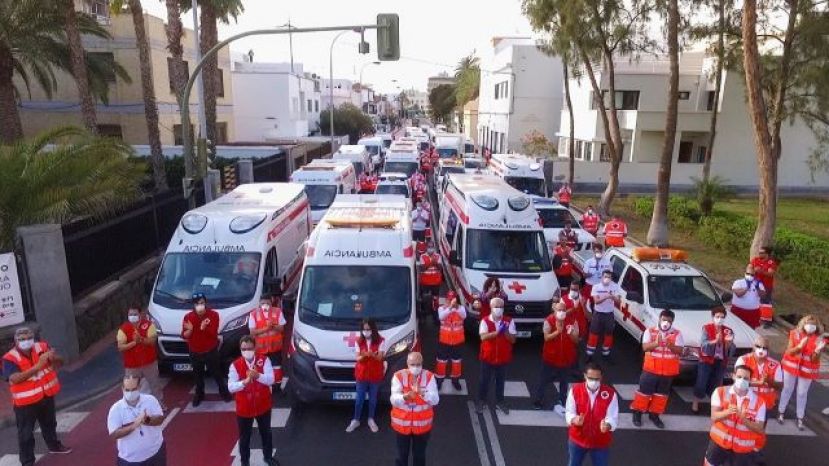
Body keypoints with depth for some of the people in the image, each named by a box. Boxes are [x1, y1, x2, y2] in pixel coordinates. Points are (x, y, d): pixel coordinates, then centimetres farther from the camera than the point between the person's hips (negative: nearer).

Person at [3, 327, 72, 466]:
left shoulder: (42, 348, -9)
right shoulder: (10, 359, -19)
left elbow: (60, 362, -5)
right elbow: (15, 378, -33)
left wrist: (53, 358, -29)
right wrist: (37, 366, -42)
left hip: (46, 396, 5)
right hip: (25, 402, -4)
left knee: (50, 424, 25)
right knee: (25, 433, 5)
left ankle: (54, 445, 47)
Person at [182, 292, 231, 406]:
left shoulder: (213, 314, -11)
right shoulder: (188, 317, -6)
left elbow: (214, 333, -18)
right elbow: (184, 336, -4)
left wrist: (204, 328, -35)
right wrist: (189, 330, -25)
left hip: (211, 351, -2)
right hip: (195, 352, 2)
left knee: (217, 373, 7)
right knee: (198, 375, 17)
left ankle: (224, 392, 25)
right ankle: (199, 395, 36)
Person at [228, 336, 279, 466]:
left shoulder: (264, 360, -14)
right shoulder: (235, 365, -14)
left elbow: (270, 380, -20)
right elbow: (231, 387, -16)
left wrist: (257, 375, -38)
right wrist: (245, 381, -33)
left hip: (263, 406, 1)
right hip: (244, 408, -1)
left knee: (266, 433, 21)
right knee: (244, 437, 17)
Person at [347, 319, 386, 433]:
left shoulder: (380, 341, -9)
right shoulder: (359, 341, -3)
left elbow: (380, 358, -12)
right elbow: (358, 359, -5)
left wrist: (372, 355, -33)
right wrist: (363, 356, -27)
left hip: (375, 374, -1)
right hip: (362, 373, 1)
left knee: (373, 398, 11)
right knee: (359, 398, 8)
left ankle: (371, 420, 28)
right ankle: (355, 420, 23)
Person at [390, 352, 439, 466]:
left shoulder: (429, 376, -9)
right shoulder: (399, 376, -12)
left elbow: (435, 400, -15)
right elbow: (393, 400, -18)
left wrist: (422, 392, -33)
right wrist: (405, 396, -39)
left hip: (422, 424, 1)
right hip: (402, 423, 0)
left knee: (419, 455, 15)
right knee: (402, 455, 14)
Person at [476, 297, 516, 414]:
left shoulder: (509, 321, -4)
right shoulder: (485, 321, -9)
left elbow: (513, 339, -5)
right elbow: (483, 337, -22)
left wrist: (505, 331, -23)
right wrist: (497, 332, -32)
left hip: (503, 358, 2)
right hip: (488, 357, -2)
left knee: (500, 381, 16)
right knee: (484, 380, 9)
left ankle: (499, 402, 32)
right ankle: (480, 401, 24)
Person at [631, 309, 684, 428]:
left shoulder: (677, 334, 1)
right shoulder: (650, 331, -3)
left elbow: (680, 351, -6)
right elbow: (645, 347, -12)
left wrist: (670, 345, -26)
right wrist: (656, 343, -30)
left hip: (668, 370, 2)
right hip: (651, 368, -2)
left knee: (662, 393, 12)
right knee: (644, 391, 4)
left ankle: (654, 415, 27)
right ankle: (637, 413, 17)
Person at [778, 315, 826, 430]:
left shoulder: (819, 340, -13)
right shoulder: (795, 334, -12)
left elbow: (814, 360, -13)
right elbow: (789, 352, -14)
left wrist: (817, 351, -31)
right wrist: (800, 346, -30)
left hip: (806, 370, 0)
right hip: (791, 366, 0)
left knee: (802, 394, 10)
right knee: (787, 389, 14)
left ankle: (800, 418, 23)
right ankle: (781, 413, 28)